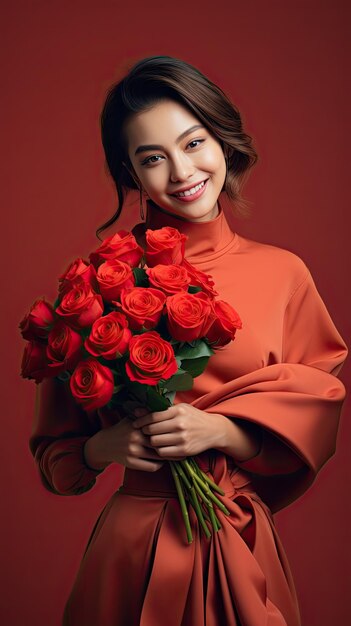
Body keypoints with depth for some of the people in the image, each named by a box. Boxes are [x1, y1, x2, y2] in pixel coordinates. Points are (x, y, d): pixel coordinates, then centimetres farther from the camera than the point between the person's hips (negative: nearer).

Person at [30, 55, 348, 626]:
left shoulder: (282, 273, -2)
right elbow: (56, 447, 3)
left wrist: (219, 430, -16)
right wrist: (107, 445, -18)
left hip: (244, 552, 2)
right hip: (135, 548, -1)